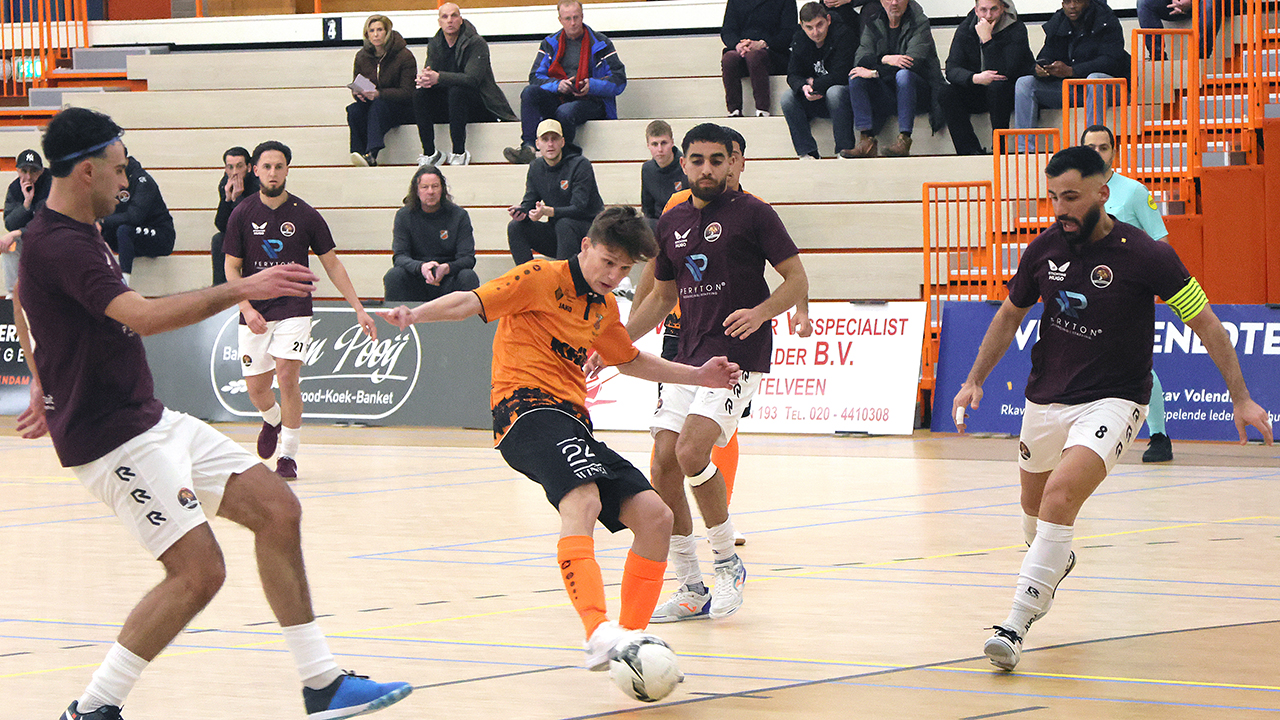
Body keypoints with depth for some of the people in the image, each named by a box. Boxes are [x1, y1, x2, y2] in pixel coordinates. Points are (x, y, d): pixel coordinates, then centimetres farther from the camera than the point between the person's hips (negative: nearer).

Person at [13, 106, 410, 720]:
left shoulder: (73, 235, 14)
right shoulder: (58, 246, -21)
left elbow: (24, 304, 33)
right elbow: (144, 317, -33)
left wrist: (46, 387, 35)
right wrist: (241, 289, -31)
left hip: (152, 421, 11)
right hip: (112, 438, -11)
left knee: (277, 508, 4)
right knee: (198, 572, -17)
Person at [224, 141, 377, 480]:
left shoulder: (305, 216, -3)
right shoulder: (242, 215, -1)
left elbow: (332, 264, 3)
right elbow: (232, 268, 4)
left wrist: (358, 308, -1)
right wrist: (246, 308, -11)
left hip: (294, 309, -2)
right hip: (255, 314, 2)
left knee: (287, 376, -18)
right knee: (256, 388, 5)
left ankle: (289, 454, -6)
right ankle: (273, 421, 41)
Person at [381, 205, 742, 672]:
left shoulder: (604, 308, 23)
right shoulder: (543, 279, 0)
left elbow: (630, 361, 41)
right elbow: (473, 302, -9)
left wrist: (698, 376, 39)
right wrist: (417, 314, -27)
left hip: (574, 421, 9)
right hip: (528, 409, -9)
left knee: (655, 516, -1)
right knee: (582, 500, -34)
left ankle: (630, 635, 9)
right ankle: (598, 634, -50)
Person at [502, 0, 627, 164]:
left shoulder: (600, 43, 6)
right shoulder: (550, 44, 14)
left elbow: (619, 80, 0)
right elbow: (535, 77, 7)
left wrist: (592, 86, -16)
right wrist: (558, 85, -13)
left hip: (591, 102, -4)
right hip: (559, 100, 4)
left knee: (565, 112, -38)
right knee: (529, 93, -23)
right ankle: (528, 147, -37)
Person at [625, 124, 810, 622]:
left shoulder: (752, 213, -4)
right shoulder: (672, 222, 14)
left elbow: (797, 280, -5)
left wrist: (759, 312, -22)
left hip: (737, 354, -7)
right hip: (687, 356, 7)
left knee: (692, 451, -24)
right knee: (663, 464, -3)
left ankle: (728, 562, -5)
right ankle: (691, 590, 8)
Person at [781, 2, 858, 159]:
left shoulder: (843, 34, -15)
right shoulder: (799, 40, 2)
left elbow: (841, 75, -20)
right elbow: (793, 75, 0)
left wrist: (814, 84, -13)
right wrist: (803, 87, -24)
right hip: (816, 102, 5)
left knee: (834, 92, -37)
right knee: (787, 98, -17)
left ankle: (845, 150, -30)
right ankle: (807, 153, -19)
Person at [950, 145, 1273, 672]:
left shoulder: (1146, 255, -16)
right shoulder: (1044, 249, -3)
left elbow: (1206, 323, -8)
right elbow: (1010, 314, 14)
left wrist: (1241, 398, -9)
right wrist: (975, 380, 9)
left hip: (1113, 401, -5)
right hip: (1045, 400, 6)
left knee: (1061, 495, -27)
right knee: (1034, 506, 21)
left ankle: (1018, 623, -24)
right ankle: (1054, 563, 58)